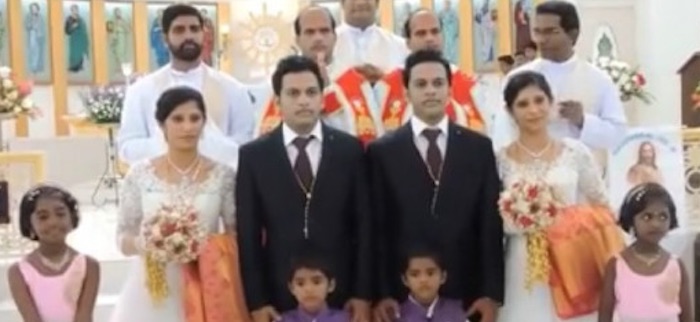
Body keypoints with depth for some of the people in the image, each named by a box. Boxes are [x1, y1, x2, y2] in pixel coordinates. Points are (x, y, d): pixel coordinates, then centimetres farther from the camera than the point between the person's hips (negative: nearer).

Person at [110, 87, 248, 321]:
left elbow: (237, 237, 4)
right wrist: (143, 244, -17)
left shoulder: (223, 175, 1)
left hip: (205, 292, 0)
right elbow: (123, 238, 4)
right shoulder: (140, 175, 1)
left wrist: (214, 249, -17)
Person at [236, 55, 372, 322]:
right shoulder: (253, 155, 1)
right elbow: (248, 234, 0)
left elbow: (363, 224, 2)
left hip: (340, 293, 1)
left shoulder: (350, 149, 2)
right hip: (278, 294, 0)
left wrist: (363, 293, -2)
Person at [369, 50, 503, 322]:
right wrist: (381, 294, -8)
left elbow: (490, 223, 3)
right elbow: (378, 228, 0)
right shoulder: (382, 151, 3)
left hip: (467, 292, 1)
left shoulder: (479, 147, 6)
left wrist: (492, 293, -4)